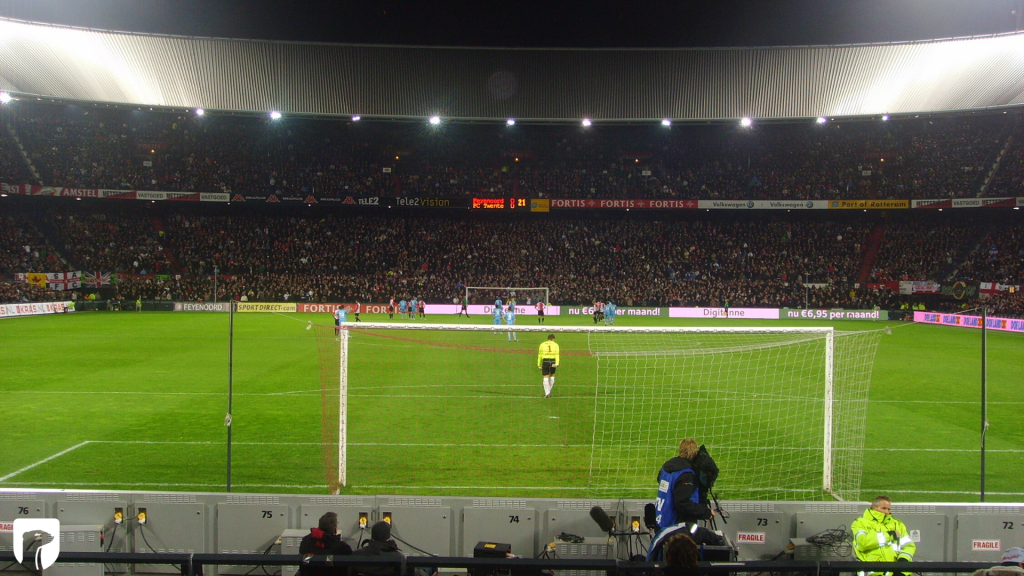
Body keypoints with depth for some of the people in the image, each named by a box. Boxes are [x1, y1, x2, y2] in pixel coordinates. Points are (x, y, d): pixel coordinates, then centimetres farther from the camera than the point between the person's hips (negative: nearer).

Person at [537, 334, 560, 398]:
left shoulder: (542, 344, 8)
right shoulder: (555, 345, 5)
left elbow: (540, 355, 5)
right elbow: (557, 354, -7)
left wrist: (539, 364, 9)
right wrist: (557, 363, -14)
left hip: (545, 361, 0)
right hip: (553, 361, 0)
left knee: (546, 378, 2)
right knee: (552, 376, 20)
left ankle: (547, 393, -6)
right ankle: (549, 391, 24)